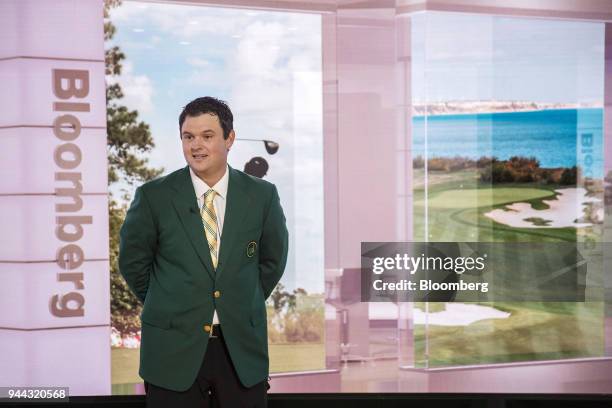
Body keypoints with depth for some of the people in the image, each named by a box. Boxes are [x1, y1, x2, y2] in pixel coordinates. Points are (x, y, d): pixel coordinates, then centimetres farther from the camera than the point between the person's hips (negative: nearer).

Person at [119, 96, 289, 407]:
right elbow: (133, 261, 6)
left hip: (242, 346, 1)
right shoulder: (154, 196, -5)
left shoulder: (261, 195, 0)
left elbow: (273, 258, 14)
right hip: (174, 348, -1)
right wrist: (168, 306, 8)